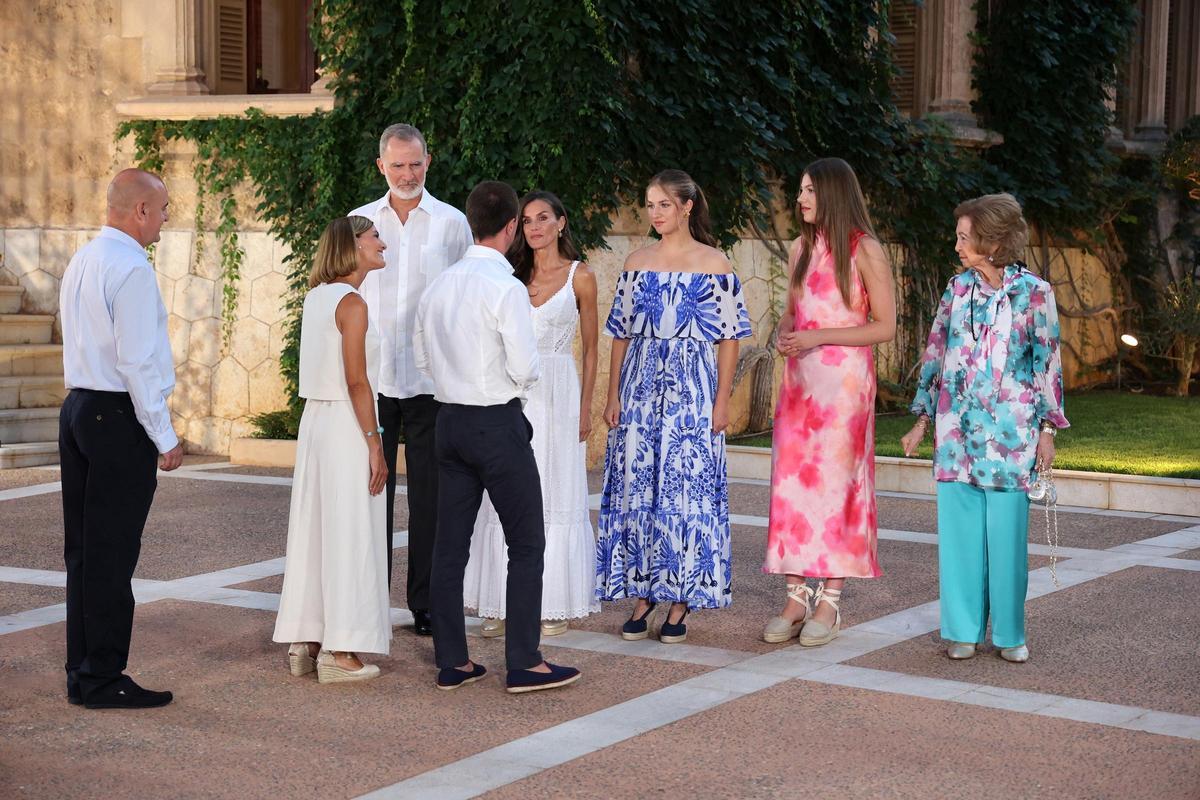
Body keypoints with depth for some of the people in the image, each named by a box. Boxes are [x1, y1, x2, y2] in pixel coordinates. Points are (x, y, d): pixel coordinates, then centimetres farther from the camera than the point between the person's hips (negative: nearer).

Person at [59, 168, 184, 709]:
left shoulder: (80, 262, 13)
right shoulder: (131, 268, -15)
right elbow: (135, 360, -19)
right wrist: (164, 436, -14)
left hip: (78, 407, 9)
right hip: (120, 417, -9)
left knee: (82, 549, 12)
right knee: (111, 556, -4)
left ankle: (82, 673, 18)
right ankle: (102, 679, 0)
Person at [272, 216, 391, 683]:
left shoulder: (316, 296, 9)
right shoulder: (351, 303, -14)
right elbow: (356, 381, -18)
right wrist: (374, 444, -16)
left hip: (315, 418, 8)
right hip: (346, 425, -8)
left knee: (313, 530, 12)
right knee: (348, 534, -3)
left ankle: (304, 643, 16)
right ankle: (338, 652, 0)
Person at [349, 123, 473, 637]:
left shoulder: (451, 222, 3)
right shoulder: (358, 222, 8)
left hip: (432, 378, -1)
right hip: (371, 378, 2)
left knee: (429, 494, 3)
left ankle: (427, 605, 11)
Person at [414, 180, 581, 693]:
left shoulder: (439, 285, 6)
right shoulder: (506, 289, -16)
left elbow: (422, 356, 15)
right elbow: (525, 367, -18)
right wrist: (529, 373, 3)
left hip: (449, 418, 7)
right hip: (497, 422, -7)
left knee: (450, 544, 9)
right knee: (526, 544, 2)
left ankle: (452, 662, 14)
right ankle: (524, 664, 2)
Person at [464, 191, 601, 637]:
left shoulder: (580, 277, 2)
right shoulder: (512, 275, 10)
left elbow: (590, 349, 4)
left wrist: (585, 408, -1)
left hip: (555, 394, -3)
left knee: (552, 497, -1)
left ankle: (552, 604, 6)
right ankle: (505, 604, 8)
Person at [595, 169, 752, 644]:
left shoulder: (714, 264, -2)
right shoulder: (637, 263, 10)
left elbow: (729, 337, -3)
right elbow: (621, 333, 11)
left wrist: (721, 401, -9)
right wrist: (613, 396, 5)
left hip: (691, 389, -4)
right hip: (640, 386, 4)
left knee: (686, 489, -2)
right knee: (636, 487, 3)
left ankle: (680, 602, 5)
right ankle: (642, 595, 12)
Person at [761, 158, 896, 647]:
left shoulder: (864, 250, -6)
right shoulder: (803, 248, 13)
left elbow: (885, 327, -8)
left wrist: (819, 337, -15)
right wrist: (784, 335, -1)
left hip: (844, 379, -6)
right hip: (800, 378, 6)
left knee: (835, 480, -4)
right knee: (791, 480, 2)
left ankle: (830, 602, 3)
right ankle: (798, 596, 8)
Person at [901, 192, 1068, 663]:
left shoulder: (1033, 293, -2)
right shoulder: (957, 288, 8)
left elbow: (1048, 363, 0)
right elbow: (935, 354, 12)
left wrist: (1048, 429, -3)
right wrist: (922, 419, 10)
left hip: (1009, 430, -3)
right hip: (956, 428, 3)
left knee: (1007, 532, -1)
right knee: (958, 530, 4)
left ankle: (1009, 633, 12)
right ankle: (964, 629, 14)